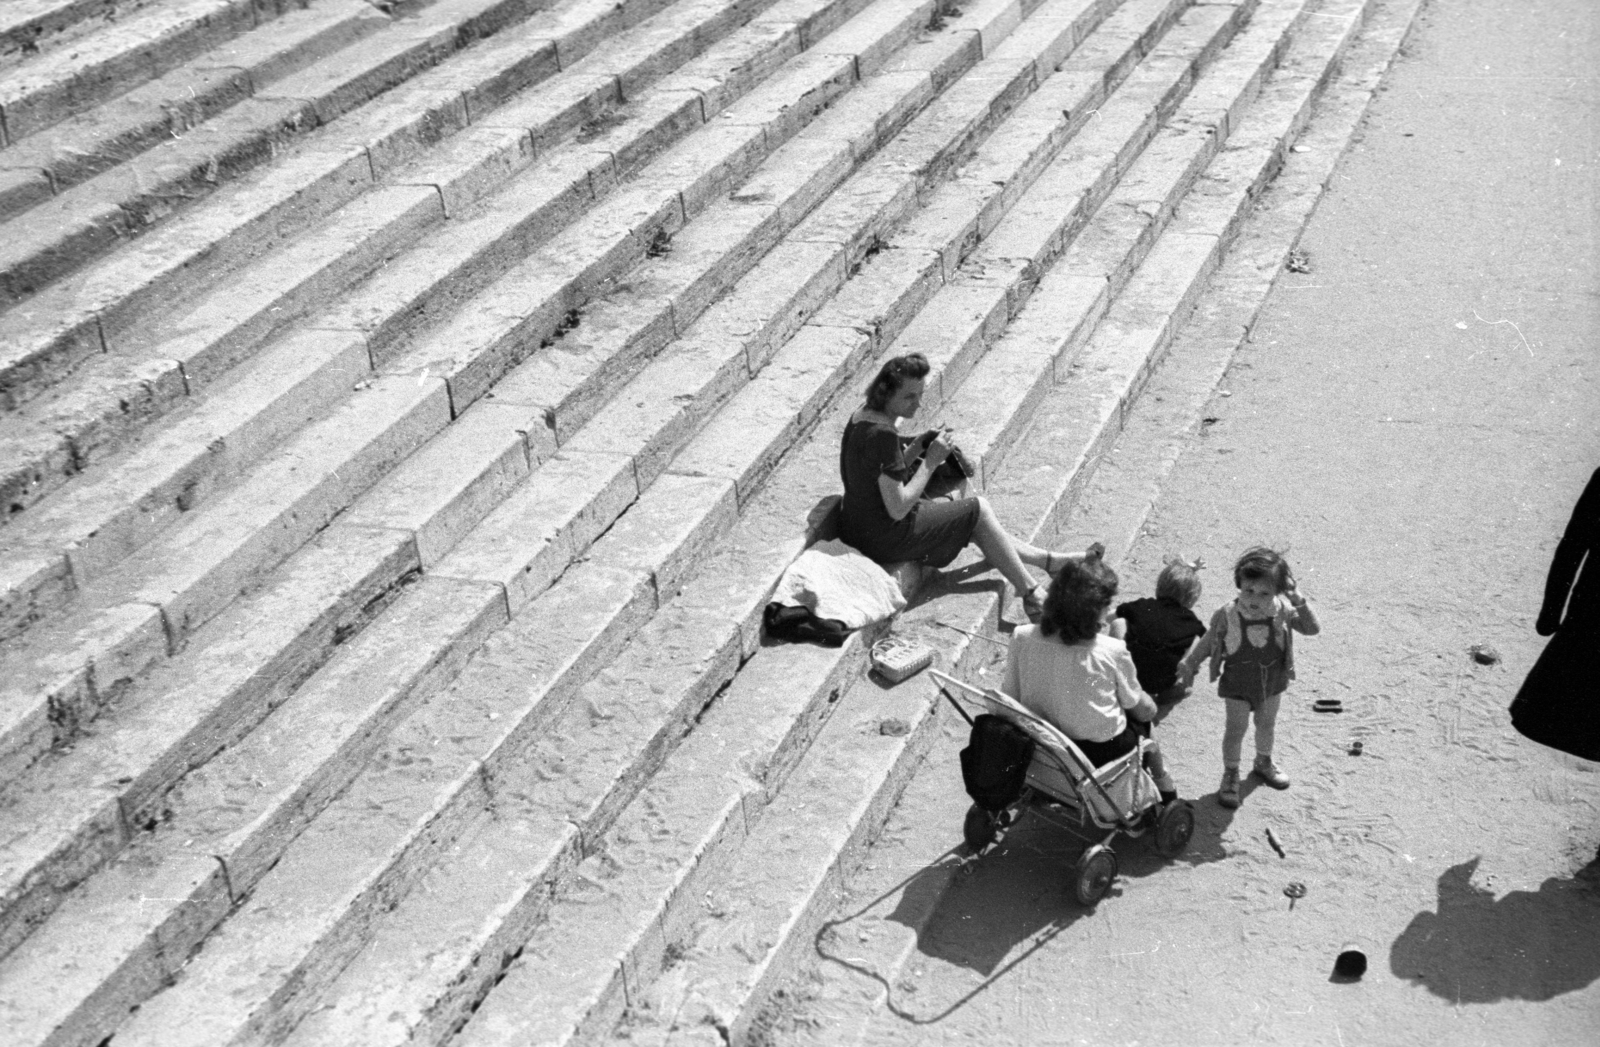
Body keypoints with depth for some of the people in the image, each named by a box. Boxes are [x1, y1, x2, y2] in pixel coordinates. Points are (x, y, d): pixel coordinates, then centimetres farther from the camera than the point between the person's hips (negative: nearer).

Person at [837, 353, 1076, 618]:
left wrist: (919, 446, -2)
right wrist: (931, 461, -19)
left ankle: (1049, 560, 33)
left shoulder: (861, 418, 2)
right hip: (885, 539, -9)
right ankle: (1032, 596, 16)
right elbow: (898, 509, -27)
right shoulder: (881, 435, -28)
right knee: (979, 510, 5)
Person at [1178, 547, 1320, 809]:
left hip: (1273, 681, 3)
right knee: (1236, 729, 8)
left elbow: (1313, 629, -19)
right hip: (1238, 684, -3)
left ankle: (1263, 762, 50)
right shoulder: (1227, 614, -25)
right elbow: (1209, 640, -9)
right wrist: (1189, 663, -4)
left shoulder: (1283, 611, -20)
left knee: (1267, 724, 24)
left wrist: (1299, 600, -32)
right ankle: (1230, 775, 29)